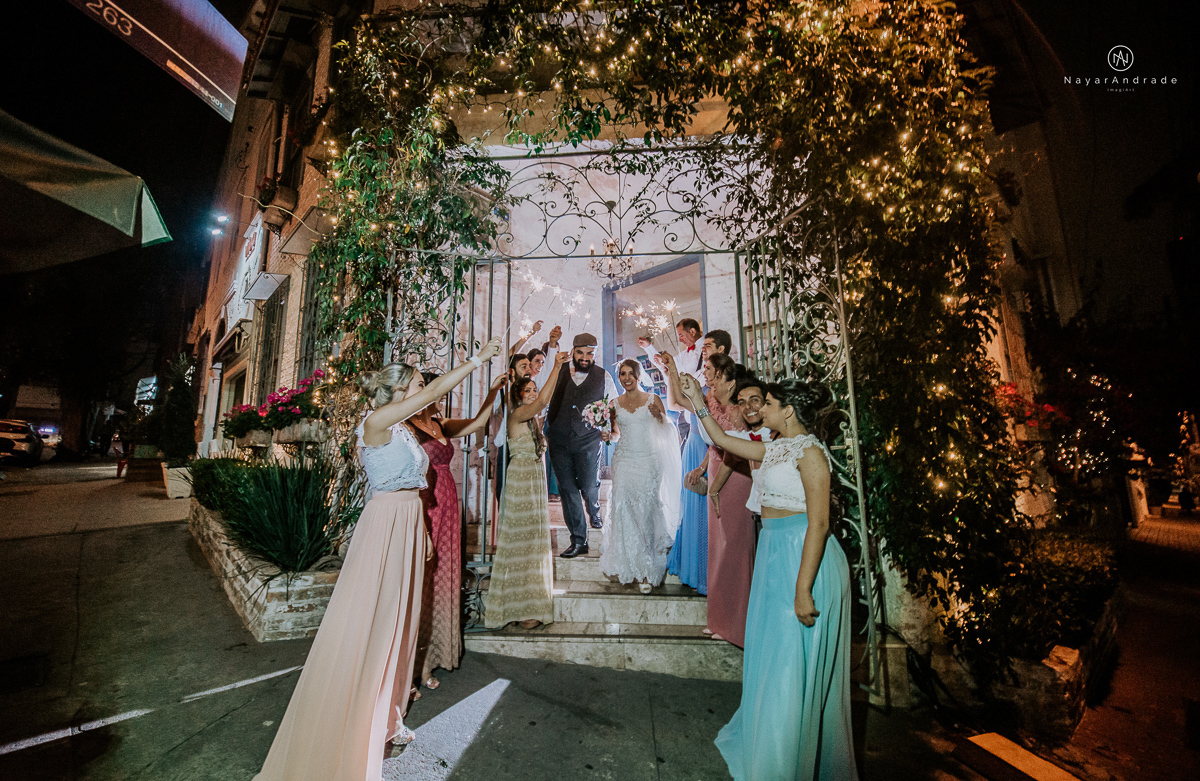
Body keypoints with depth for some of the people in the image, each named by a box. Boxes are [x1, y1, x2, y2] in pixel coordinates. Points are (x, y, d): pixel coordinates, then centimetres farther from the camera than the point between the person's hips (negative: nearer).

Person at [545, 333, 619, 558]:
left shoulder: (604, 377, 2)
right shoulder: (557, 373, 1)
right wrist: (541, 426, -1)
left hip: (588, 441, -1)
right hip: (559, 440, 1)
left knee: (589, 486, 4)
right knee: (567, 489, 3)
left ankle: (594, 512, 43)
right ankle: (578, 540, 17)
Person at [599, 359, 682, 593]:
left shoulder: (652, 399, 3)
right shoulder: (615, 403, 10)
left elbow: (668, 431, 3)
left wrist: (659, 416, -16)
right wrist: (608, 436, -4)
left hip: (648, 462, -2)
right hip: (623, 461, 2)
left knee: (646, 510, -5)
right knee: (623, 509, -5)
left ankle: (646, 571, 8)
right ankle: (627, 563, 12)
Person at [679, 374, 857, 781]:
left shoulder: (810, 451, -16)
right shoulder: (775, 448, 9)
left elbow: (819, 524, -21)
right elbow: (723, 440, 19)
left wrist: (803, 589, -22)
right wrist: (698, 402, 18)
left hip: (803, 558, -9)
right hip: (774, 553, 9)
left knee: (792, 666, 6)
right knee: (771, 656, 23)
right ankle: (763, 738, 45)